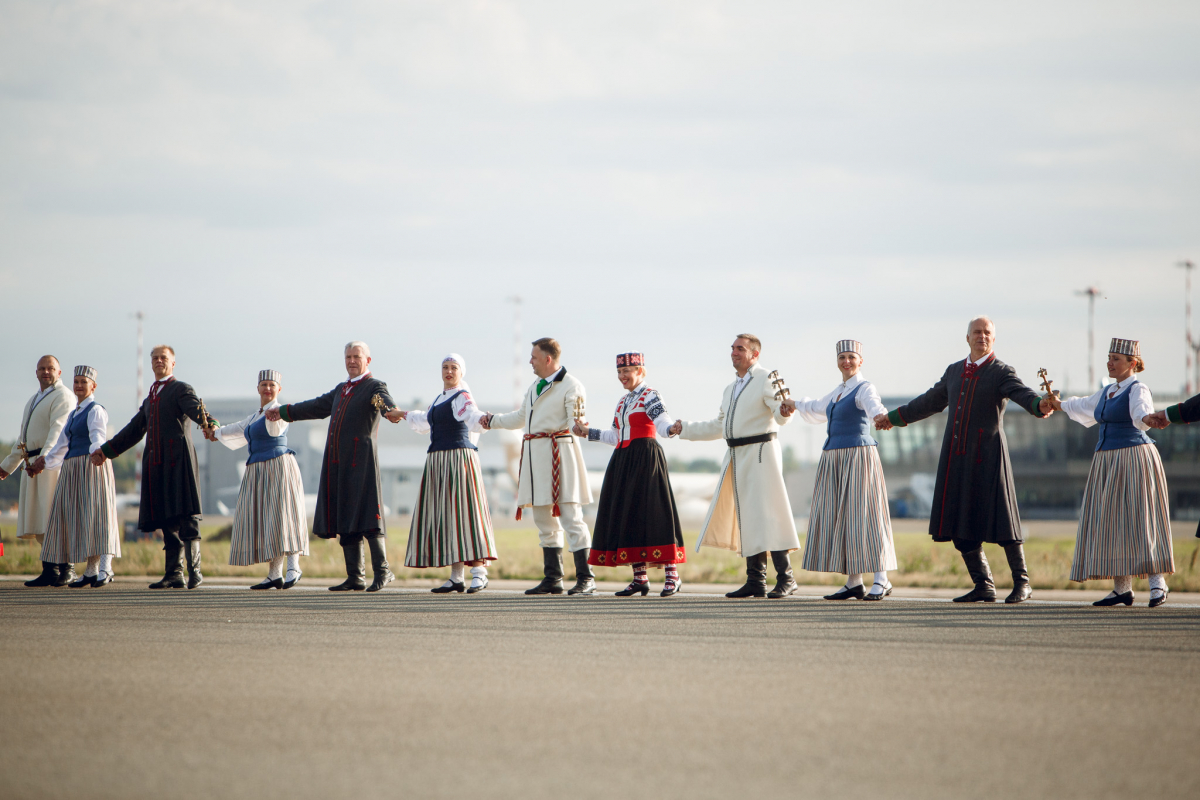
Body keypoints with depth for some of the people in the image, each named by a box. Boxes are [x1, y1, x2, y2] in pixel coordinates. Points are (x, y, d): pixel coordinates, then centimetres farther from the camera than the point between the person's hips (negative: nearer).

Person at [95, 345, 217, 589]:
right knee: (167, 522, 4)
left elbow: (194, 408, -17)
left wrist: (207, 422, -39)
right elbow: (133, 431, 34)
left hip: (178, 461, -7)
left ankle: (194, 571, -12)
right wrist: (106, 450, 34)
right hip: (156, 464, 7)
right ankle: (174, 574, 5)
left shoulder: (181, 389, 3)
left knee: (186, 518, -11)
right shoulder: (150, 400, 26)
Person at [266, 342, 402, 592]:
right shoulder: (342, 389, 22)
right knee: (345, 519, 6)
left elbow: (385, 401, -23)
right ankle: (355, 577, 8)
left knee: (366, 516, -12)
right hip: (337, 463, 8)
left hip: (361, 461, -8)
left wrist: (391, 411, -47)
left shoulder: (375, 386, -1)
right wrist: (284, 412, 43)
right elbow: (318, 407, 35)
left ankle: (382, 571, -9)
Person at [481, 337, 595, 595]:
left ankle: (585, 578, -11)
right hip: (534, 455, 9)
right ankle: (553, 578, 21)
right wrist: (493, 421, 42)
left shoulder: (570, 386, -8)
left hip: (558, 452, -9)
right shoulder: (535, 387, 19)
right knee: (544, 520, 13)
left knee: (570, 517, -12)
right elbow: (521, 417, 34)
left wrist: (578, 425, -40)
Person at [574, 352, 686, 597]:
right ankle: (640, 578, 11)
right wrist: (589, 433, 28)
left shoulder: (650, 397, -5)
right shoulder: (623, 402, 19)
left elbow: (663, 424, -20)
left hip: (646, 459, -8)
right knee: (627, 515, 5)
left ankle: (672, 576, -9)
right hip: (623, 463, 8)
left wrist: (673, 429, -41)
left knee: (653, 512, -12)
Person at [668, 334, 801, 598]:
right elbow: (718, 426, 28)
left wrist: (785, 410, -43)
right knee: (746, 518, 7)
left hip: (760, 453, -8)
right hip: (736, 457, 8)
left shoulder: (765, 381, -6)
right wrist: (684, 429, 27)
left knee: (767, 514, -13)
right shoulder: (731, 389, 20)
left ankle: (785, 577, -12)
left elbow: (780, 415, -20)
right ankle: (755, 581, 11)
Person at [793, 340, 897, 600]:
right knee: (841, 519, 5)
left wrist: (880, 415, -54)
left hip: (857, 457, -8)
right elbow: (819, 409, 40)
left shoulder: (864, 388, -7)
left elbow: (874, 404, -31)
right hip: (834, 460, 8)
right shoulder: (839, 391, 18)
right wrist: (796, 404, 58)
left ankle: (881, 580, -8)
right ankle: (854, 583, 6)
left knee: (863, 517, -10)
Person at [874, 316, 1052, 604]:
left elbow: (1022, 394, -22)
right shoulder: (954, 371, 15)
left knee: (1001, 519, -7)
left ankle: (1021, 583, 5)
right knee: (960, 525, 3)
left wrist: (1040, 405, -44)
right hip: (957, 458, 6)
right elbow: (930, 402, 27)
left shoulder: (1001, 372, -4)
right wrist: (894, 417, 34)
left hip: (987, 456, -6)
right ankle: (984, 586, 11)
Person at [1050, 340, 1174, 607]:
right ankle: (1122, 588, 8)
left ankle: (1158, 583, -8)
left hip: (1134, 459, -9)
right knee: (1111, 523, 5)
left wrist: (1147, 418, -55)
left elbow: (1141, 410, -32)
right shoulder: (1108, 391, 16)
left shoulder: (1137, 390, -9)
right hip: (1107, 461, 9)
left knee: (1140, 520, -12)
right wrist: (1060, 405, 53)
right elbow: (1086, 407, 38)